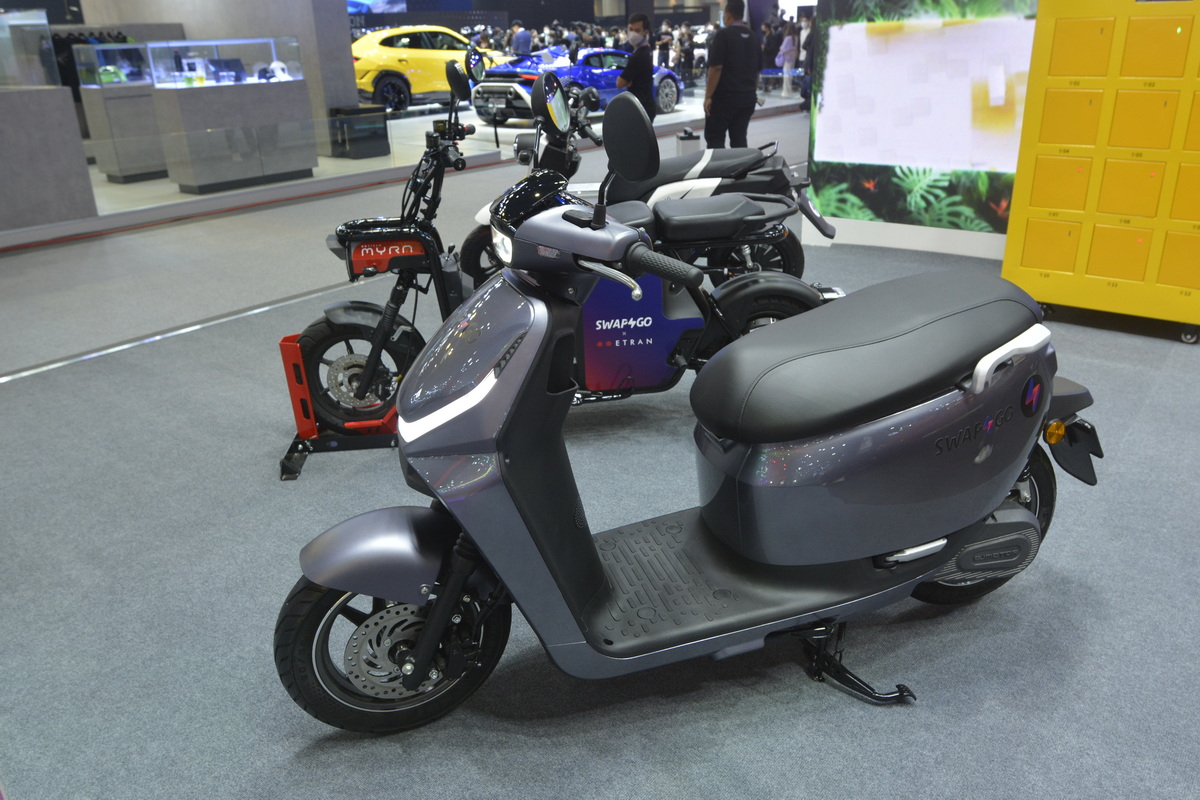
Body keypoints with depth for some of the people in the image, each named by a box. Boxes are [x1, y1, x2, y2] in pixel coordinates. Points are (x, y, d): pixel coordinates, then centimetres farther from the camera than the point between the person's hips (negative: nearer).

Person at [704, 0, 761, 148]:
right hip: (747, 97, 7)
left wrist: (708, 96, -13)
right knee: (739, 139, 9)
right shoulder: (752, 37, 12)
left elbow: (716, 68, -16)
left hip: (724, 97, -6)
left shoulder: (723, 35, -10)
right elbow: (758, 70, 17)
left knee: (714, 138, -1)